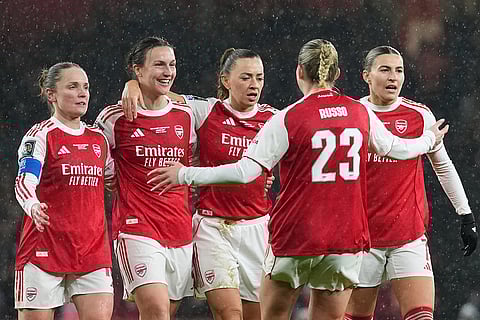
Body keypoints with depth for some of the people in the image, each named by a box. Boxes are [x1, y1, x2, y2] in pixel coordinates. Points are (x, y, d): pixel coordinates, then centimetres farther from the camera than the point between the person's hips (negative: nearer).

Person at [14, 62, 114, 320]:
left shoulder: (99, 139, 14)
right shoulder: (41, 135, -5)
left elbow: (112, 178, 31)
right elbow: (24, 182, -20)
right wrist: (33, 206, -41)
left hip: (93, 250, 4)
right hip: (44, 248, -4)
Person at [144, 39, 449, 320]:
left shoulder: (289, 118, -8)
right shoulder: (361, 113, 4)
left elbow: (245, 171, -14)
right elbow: (394, 147, 23)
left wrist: (185, 174, -7)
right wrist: (429, 140, 44)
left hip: (294, 236, -3)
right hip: (346, 238, 3)